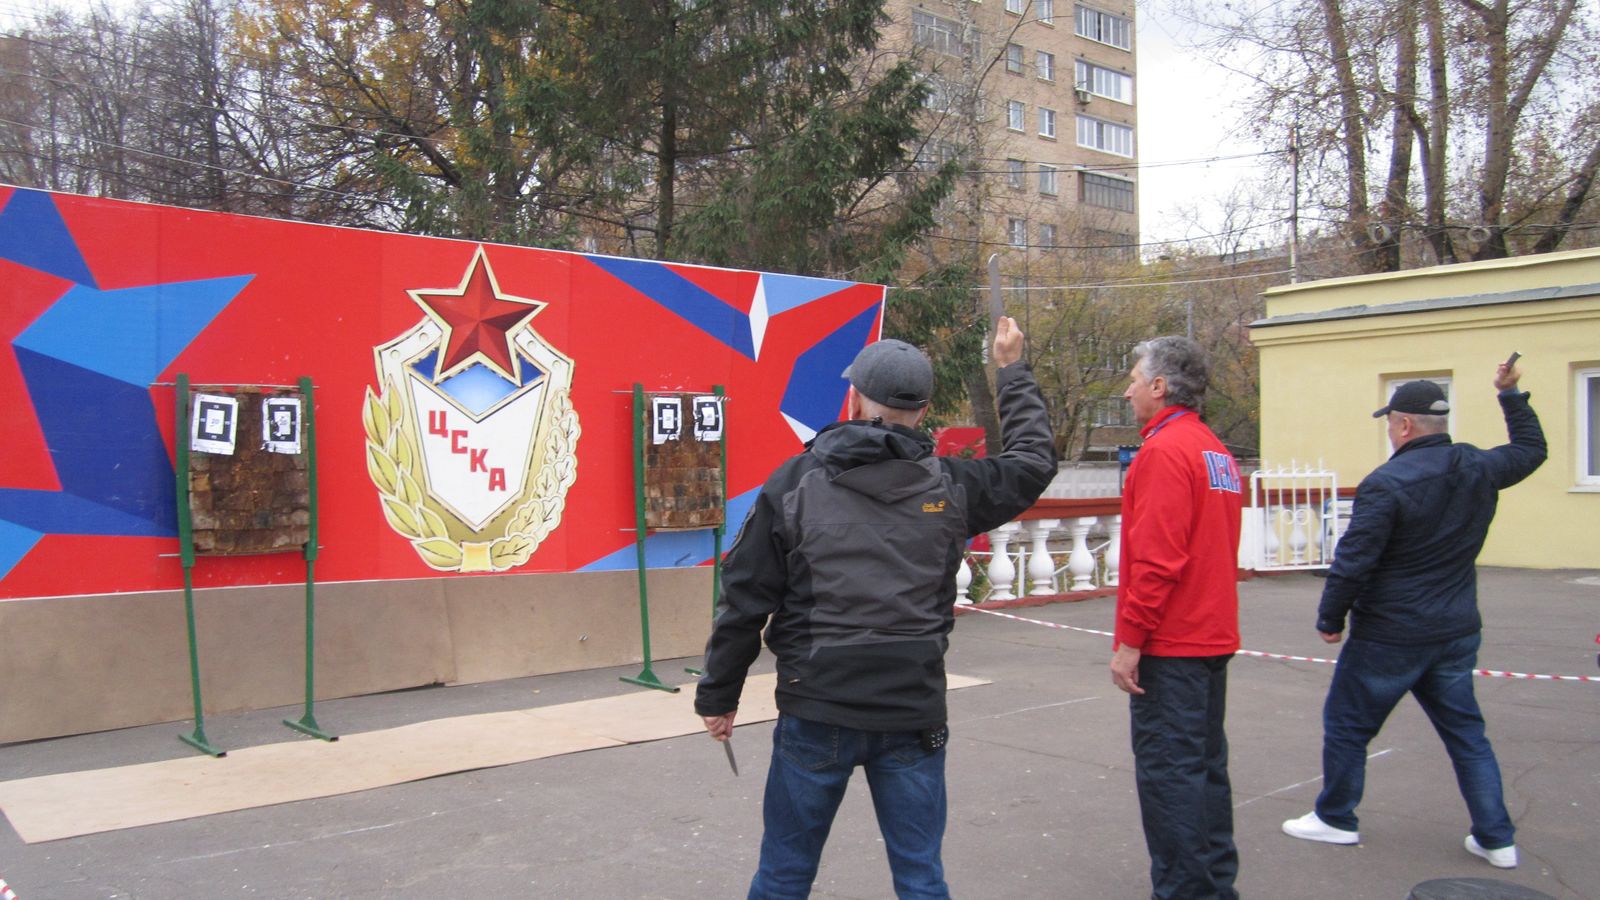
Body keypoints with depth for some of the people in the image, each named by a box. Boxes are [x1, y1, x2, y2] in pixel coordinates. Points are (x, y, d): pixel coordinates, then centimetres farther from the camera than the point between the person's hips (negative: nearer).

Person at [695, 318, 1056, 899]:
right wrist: (1013, 371, 29)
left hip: (817, 711, -1)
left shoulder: (795, 482, -4)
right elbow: (1034, 463, 17)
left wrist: (719, 694, 8)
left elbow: (745, 598, -3)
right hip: (914, 715, 1)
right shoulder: (949, 486, -1)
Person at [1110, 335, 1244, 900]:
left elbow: (1156, 559, -22)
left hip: (1170, 645, -10)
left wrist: (1129, 641, -17)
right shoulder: (1217, 452, 13)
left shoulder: (1165, 451, -16)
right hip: (1212, 637, 10)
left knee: (1168, 772, -3)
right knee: (1206, 765, 17)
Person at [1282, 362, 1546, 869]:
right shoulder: (1479, 469, 1)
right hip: (1457, 633, 7)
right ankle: (1496, 838, 17)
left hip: (1389, 637, -7)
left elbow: (1352, 562, -19)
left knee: (1347, 726, 9)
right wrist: (1512, 396, 30)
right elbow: (1531, 450, 23)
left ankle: (1335, 819, 21)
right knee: (1465, 731, 16)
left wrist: (1330, 619, -6)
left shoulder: (1386, 484, -19)